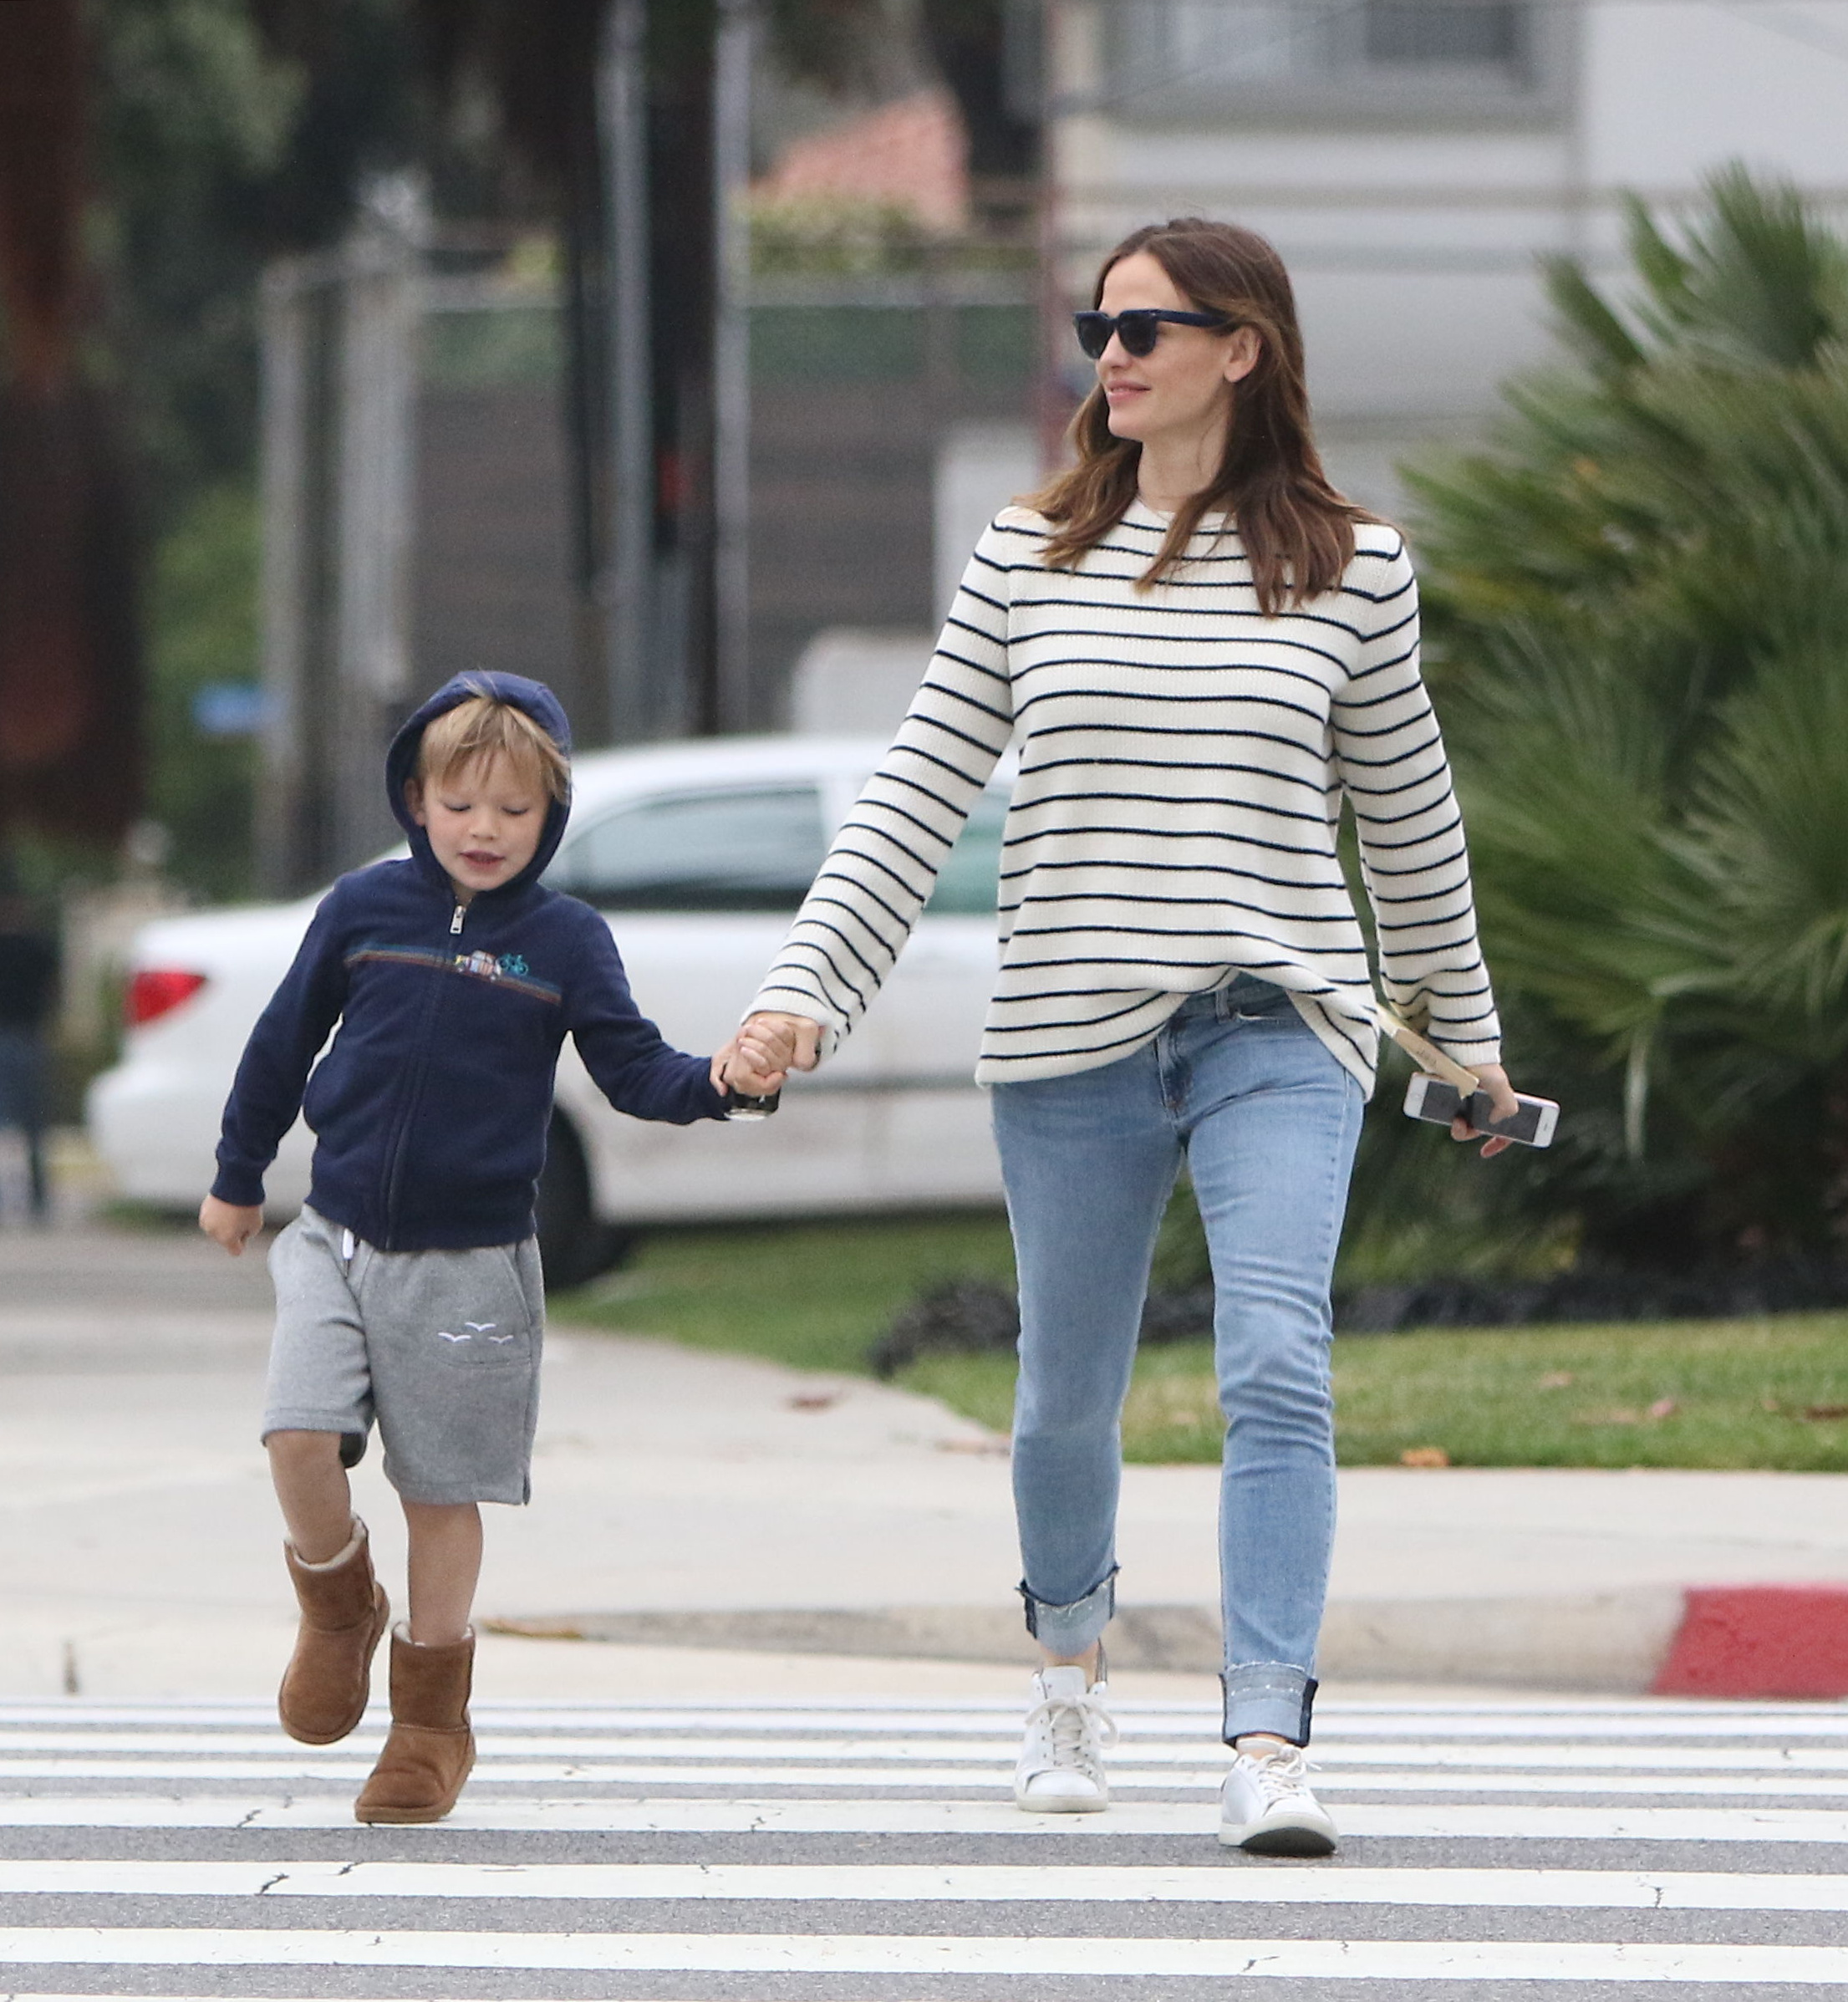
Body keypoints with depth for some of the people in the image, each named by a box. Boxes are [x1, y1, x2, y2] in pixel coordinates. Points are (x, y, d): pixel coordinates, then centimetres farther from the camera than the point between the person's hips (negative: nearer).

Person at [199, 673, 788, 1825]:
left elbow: (632, 1070, -3)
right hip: (340, 1241, 1)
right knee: (299, 1437, -16)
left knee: (444, 1491, 2)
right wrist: (238, 1179, 21)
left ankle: (432, 1720, 17)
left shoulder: (565, 941, -1)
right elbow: (285, 1042, 13)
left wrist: (714, 1082, -24)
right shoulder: (363, 911, 3)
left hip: (473, 1262, -1)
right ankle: (340, 1610, 14)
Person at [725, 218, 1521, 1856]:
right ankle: (1072, 1653, 42)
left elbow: (1408, 813, 15)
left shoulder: (1353, 567, 3)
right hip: (1071, 1042, 2)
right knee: (1069, 1399, 12)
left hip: (1280, 1031, -2)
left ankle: (1270, 1746, -24)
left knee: (1278, 1365, -20)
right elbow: (923, 792, 4)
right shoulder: (1032, 556, 5)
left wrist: (1463, 1028, 24)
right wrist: (808, 989, -5)